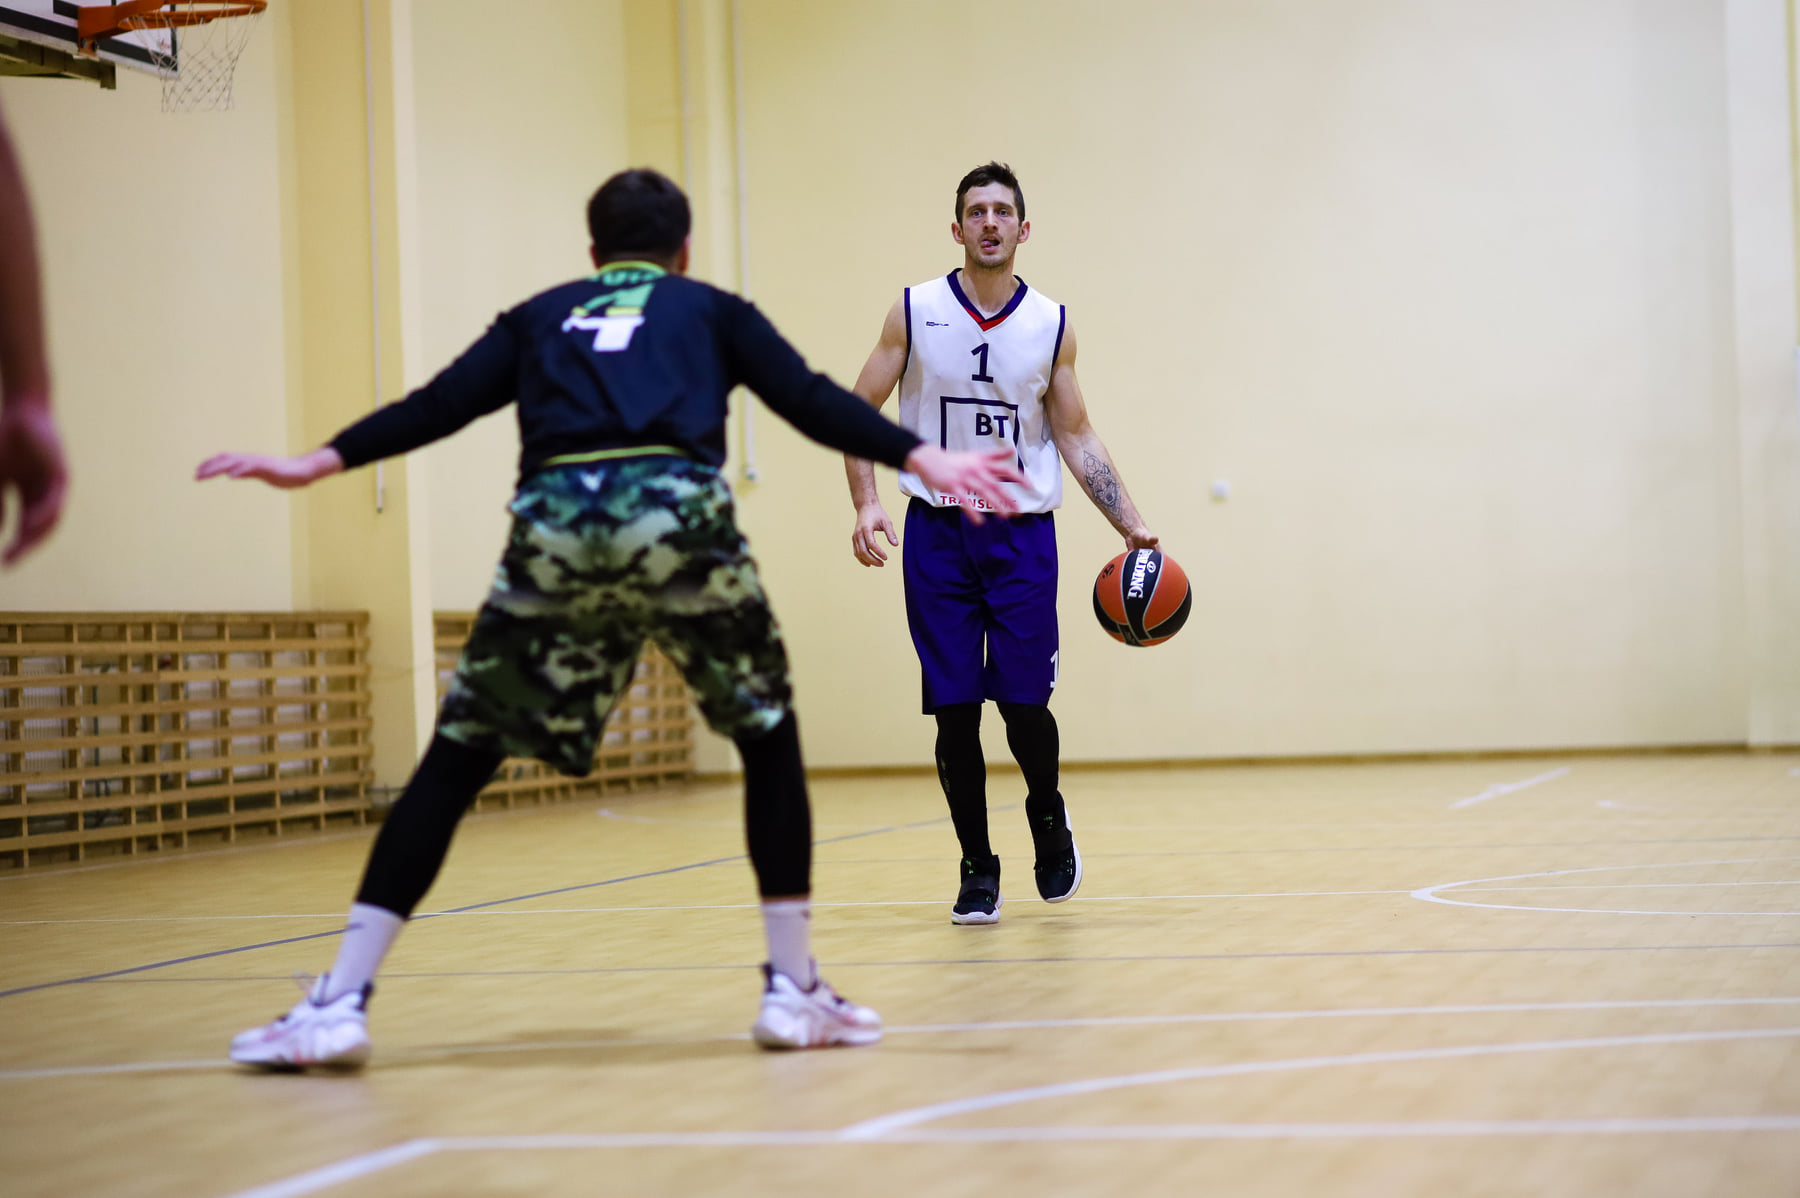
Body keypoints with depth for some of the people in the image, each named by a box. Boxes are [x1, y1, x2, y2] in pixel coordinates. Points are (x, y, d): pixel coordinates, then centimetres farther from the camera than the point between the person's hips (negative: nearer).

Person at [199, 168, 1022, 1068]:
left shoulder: (540, 317, 30)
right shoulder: (711, 310, 27)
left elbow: (440, 405, 18)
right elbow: (813, 401, 13)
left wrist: (320, 463, 19)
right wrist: (922, 459, 11)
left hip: (553, 522, 1)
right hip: (679, 516, -1)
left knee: (455, 761, 8)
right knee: (769, 738, 19)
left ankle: (337, 1003, 3)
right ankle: (793, 990, 16)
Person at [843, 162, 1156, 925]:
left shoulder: (1052, 325, 3)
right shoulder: (915, 312, -1)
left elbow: (1076, 437, 7)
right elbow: (859, 411, 2)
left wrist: (1131, 527, -2)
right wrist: (866, 504, -13)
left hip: (1023, 537, 0)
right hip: (937, 534, 0)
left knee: (1025, 703, -3)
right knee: (954, 710, -1)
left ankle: (1047, 814, 28)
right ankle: (977, 869, 13)